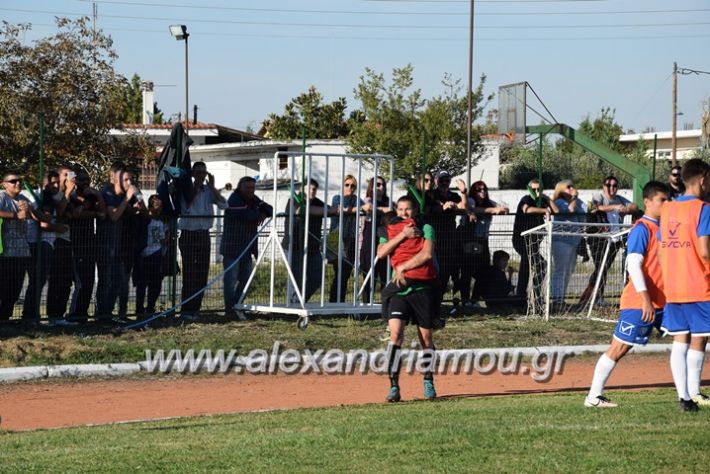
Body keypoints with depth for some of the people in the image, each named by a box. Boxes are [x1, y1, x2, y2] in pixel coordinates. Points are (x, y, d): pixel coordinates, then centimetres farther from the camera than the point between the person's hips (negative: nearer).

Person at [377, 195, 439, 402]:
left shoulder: (425, 228, 4)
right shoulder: (390, 229, 12)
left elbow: (427, 254, -12)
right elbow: (381, 252, -4)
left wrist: (402, 267, -12)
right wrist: (402, 235, -11)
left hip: (423, 287, -1)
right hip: (399, 287, 1)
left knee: (426, 337, 6)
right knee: (395, 333, -15)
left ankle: (428, 381, 25)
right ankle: (394, 386, -18)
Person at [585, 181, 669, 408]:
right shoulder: (641, 229, -11)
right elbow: (633, 265, -19)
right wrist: (646, 300, -24)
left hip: (662, 301, 9)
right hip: (639, 302, -9)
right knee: (619, 347, -6)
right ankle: (593, 396, -1)